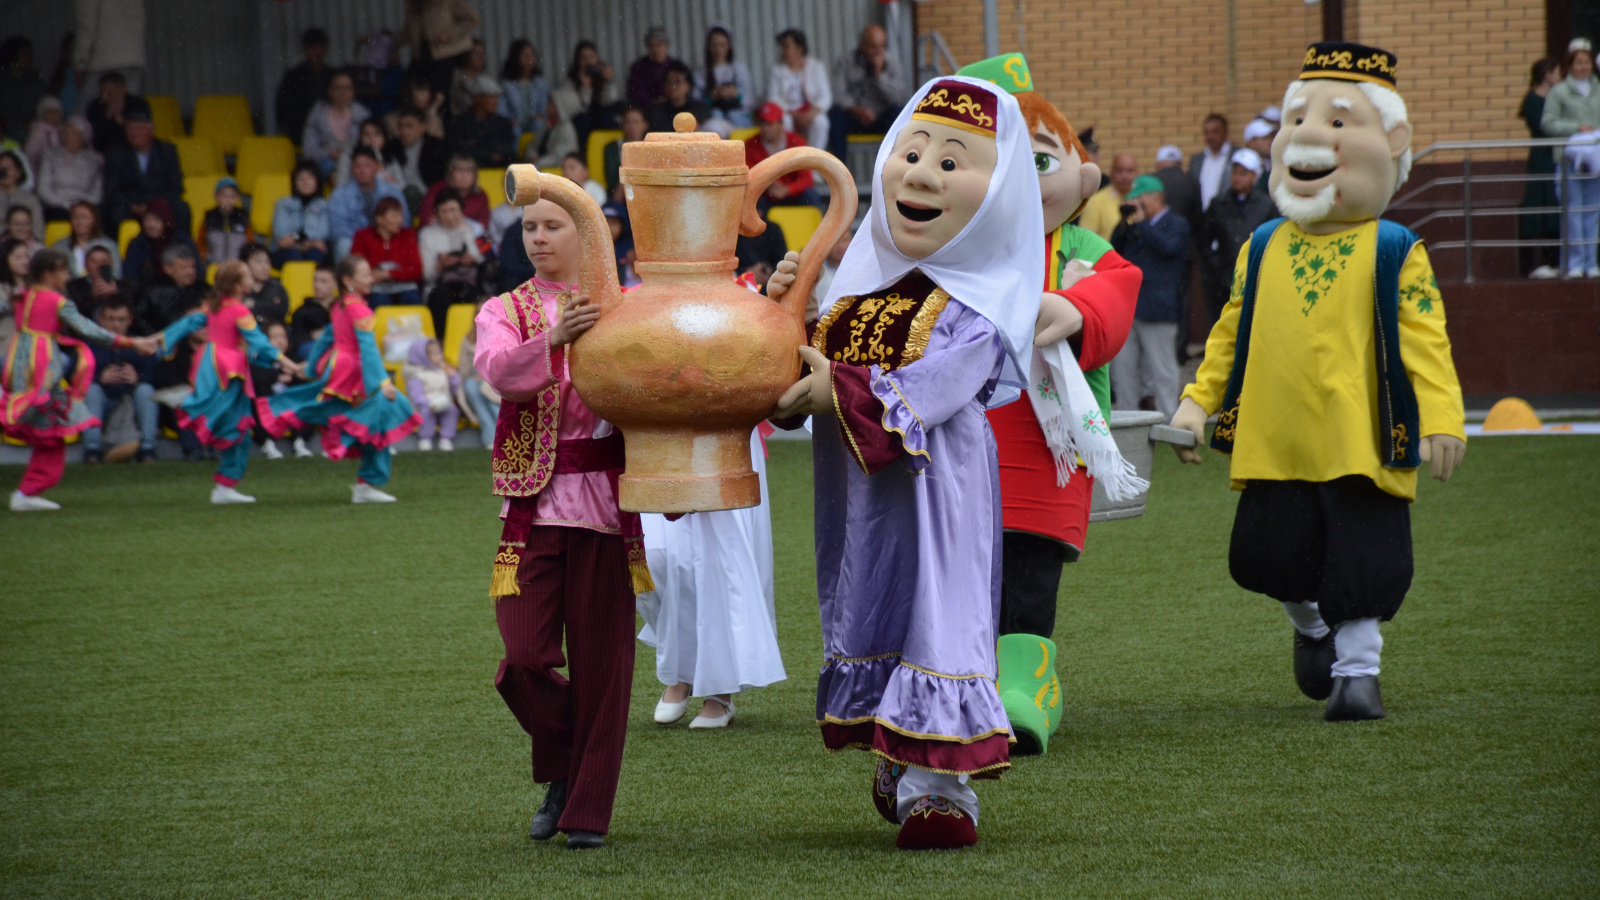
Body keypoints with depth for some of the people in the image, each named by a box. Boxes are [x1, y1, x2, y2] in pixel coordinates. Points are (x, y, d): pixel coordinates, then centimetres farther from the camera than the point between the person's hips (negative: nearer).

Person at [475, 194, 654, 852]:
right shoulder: (505, 312, 7)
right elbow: (497, 370, -14)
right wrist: (550, 339, -33)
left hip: (605, 501, 0)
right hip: (534, 501, 0)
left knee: (600, 657, -1)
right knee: (525, 658, -8)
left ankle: (588, 810, 9)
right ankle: (561, 770, 21)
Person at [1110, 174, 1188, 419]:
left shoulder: (1176, 225, -1)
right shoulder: (1134, 225, 18)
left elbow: (1168, 247, -19)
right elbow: (1115, 248, 16)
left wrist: (1141, 223, -13)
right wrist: (1125, 223, 2)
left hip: (1156, 308, -7)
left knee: (1162, 370, -3)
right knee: (1123, 368, 8)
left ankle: (1168, 419, 1)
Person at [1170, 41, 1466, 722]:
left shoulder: (1393, 253, -3)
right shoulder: (1261, 250, 9)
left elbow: (1424, 338, -7)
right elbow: (1230, 334, 16)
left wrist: (1440, 417, -16)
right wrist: (1197, 403, 11)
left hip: (1360, 441, -3)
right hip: (1275, 441, 4)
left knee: (1362, 559, -2)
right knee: (1272, 554, 6)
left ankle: (1358, 666, 12)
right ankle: (1312, 625, 35)